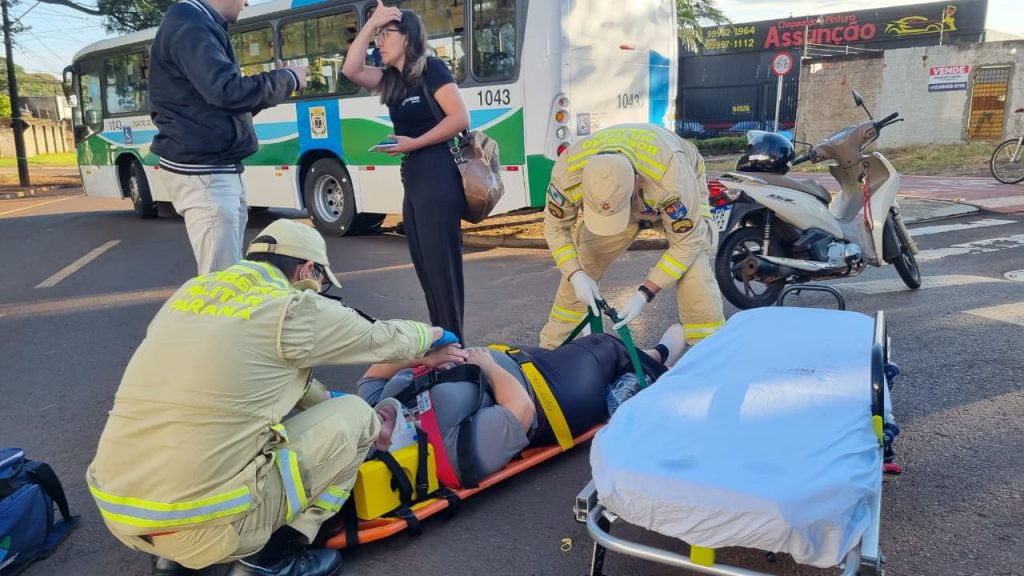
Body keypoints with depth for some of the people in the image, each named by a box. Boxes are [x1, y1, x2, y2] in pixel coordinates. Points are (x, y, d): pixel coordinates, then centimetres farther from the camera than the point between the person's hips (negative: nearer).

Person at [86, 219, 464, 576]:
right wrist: (431, 335, 31)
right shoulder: (293, 309, -6)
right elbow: (383, 338, 11)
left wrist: (325, 397, 33)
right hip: (204, 525, -7)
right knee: (354, 416, 7)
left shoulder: (193, 291, 13)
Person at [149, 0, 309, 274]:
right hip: (202, 172, -10)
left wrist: (275, 83, 18)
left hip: (217, 169, 10)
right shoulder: (189, 26, -13)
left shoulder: (200, 26, 19)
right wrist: (286, 78, -10)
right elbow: (227, 91, -25)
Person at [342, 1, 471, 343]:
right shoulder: (391, 79, 17)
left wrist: (413, 143, -12)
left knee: (442, 267, -6)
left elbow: (460, 118, -14)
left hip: (438, 178, -9)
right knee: (426, 269, 11)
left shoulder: (431, 69, -5)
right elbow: (351, 70, 3)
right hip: (412, 180, 9)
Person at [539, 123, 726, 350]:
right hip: (619, 194, 3)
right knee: (579, 268, -4)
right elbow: (556, 227, -17)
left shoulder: (670, 176, -45)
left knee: (693, 274, -23)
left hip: (683, 196, -3)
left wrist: (644, 294, -35)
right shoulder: (567, 171, -36)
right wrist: (575, 275, -31)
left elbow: (686, 243, -31)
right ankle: (550, 347, 13)